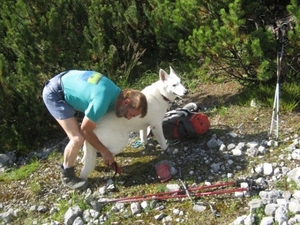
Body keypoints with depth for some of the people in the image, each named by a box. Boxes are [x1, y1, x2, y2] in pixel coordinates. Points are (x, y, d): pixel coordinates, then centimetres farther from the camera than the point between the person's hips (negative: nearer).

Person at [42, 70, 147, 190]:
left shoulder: (117, 93, -5)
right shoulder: (102, 101, -33)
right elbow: (85, 130, -18)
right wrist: (104, 151, -7)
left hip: (67, 84, 9)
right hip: (54, 94, -9)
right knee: (78, 138, -16)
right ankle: (67, 176, 7)